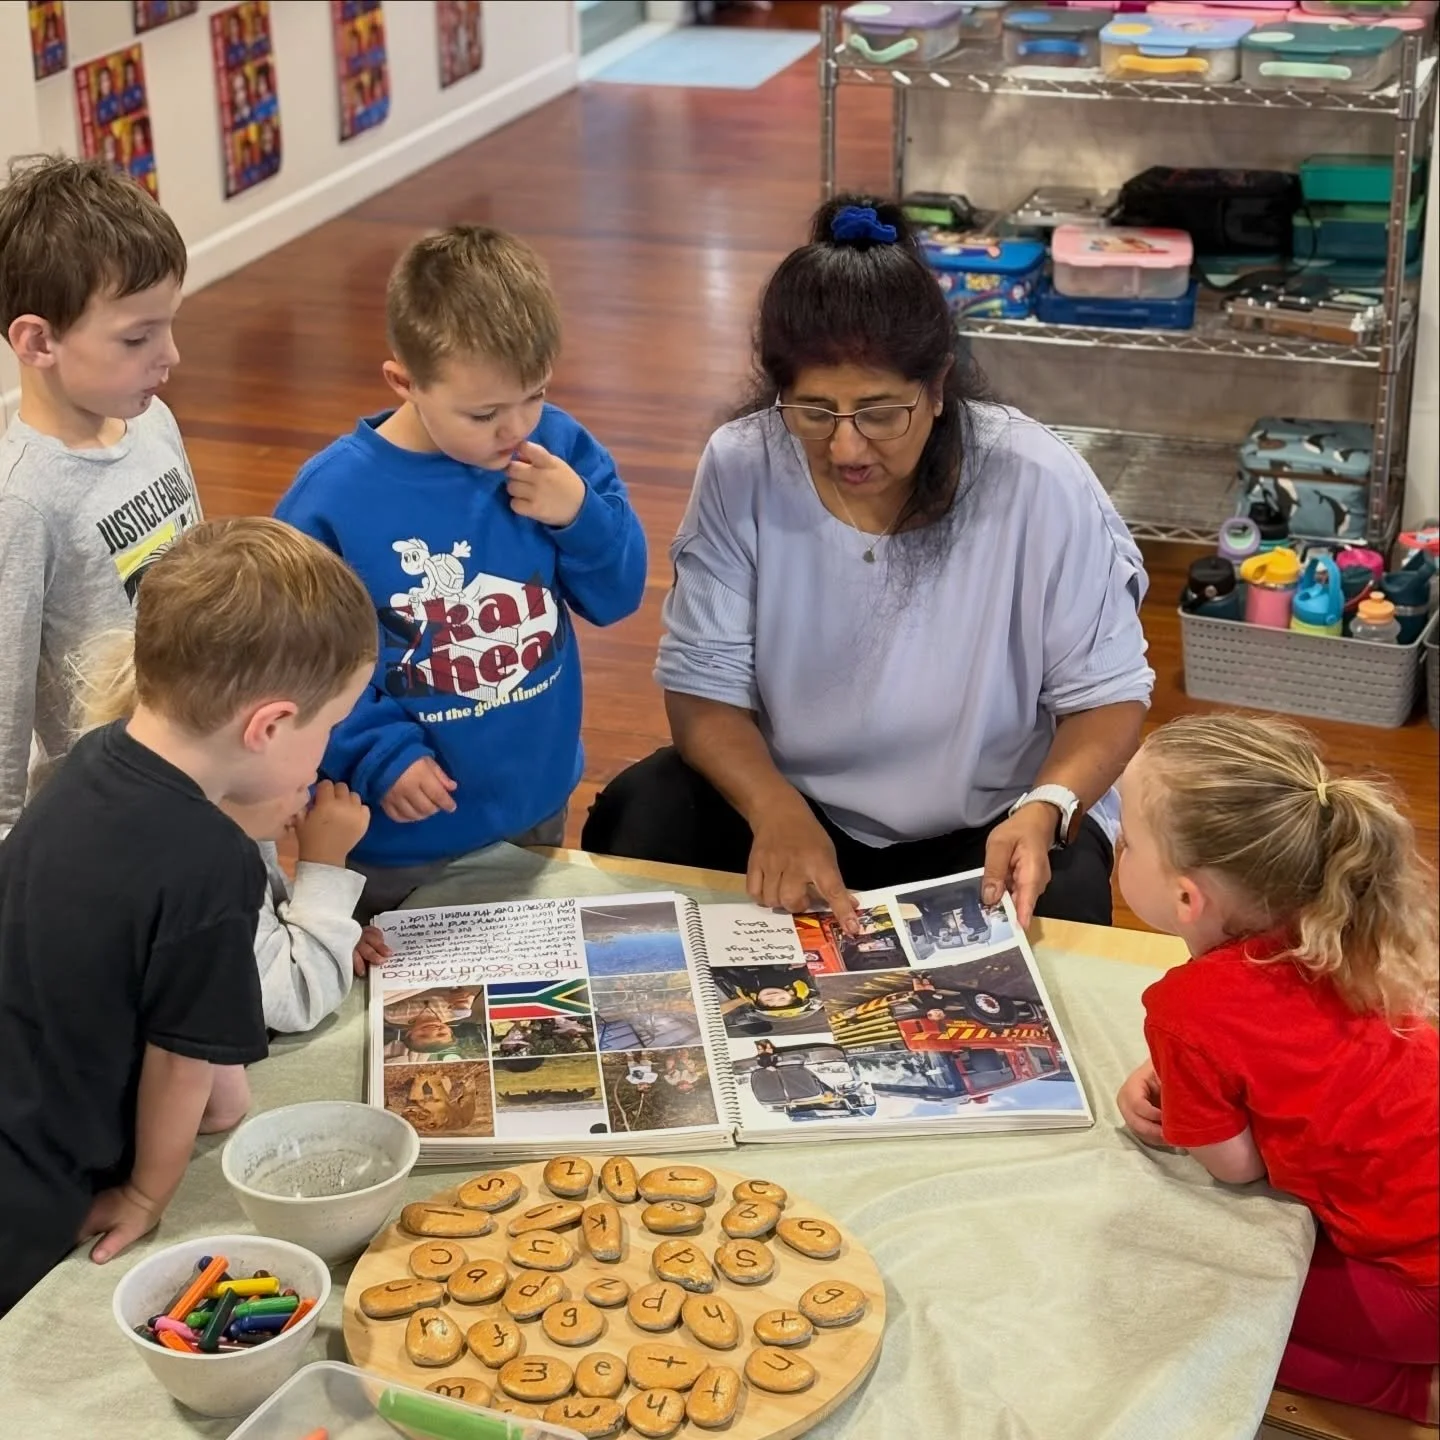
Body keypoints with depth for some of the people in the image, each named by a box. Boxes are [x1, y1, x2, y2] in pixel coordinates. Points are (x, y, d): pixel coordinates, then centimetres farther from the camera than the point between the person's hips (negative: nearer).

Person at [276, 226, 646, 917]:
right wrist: (380, 756, -25)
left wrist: (579, 514, -20)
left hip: (537, 805, 4)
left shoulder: (557, 449, -9)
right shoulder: (333, 496, -20)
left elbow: (617, 595, -2)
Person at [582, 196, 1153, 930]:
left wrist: (1046, 809, -31)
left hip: (986, 824, -2)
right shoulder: (739, 469, -12)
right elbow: (703, 684, -9)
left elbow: (1107, 695, -9)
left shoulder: (1039, 485, -18)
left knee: (1059, 896, -32)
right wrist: (775, 809, -29)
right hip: (794, 801, 2)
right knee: (640, 818, -22)